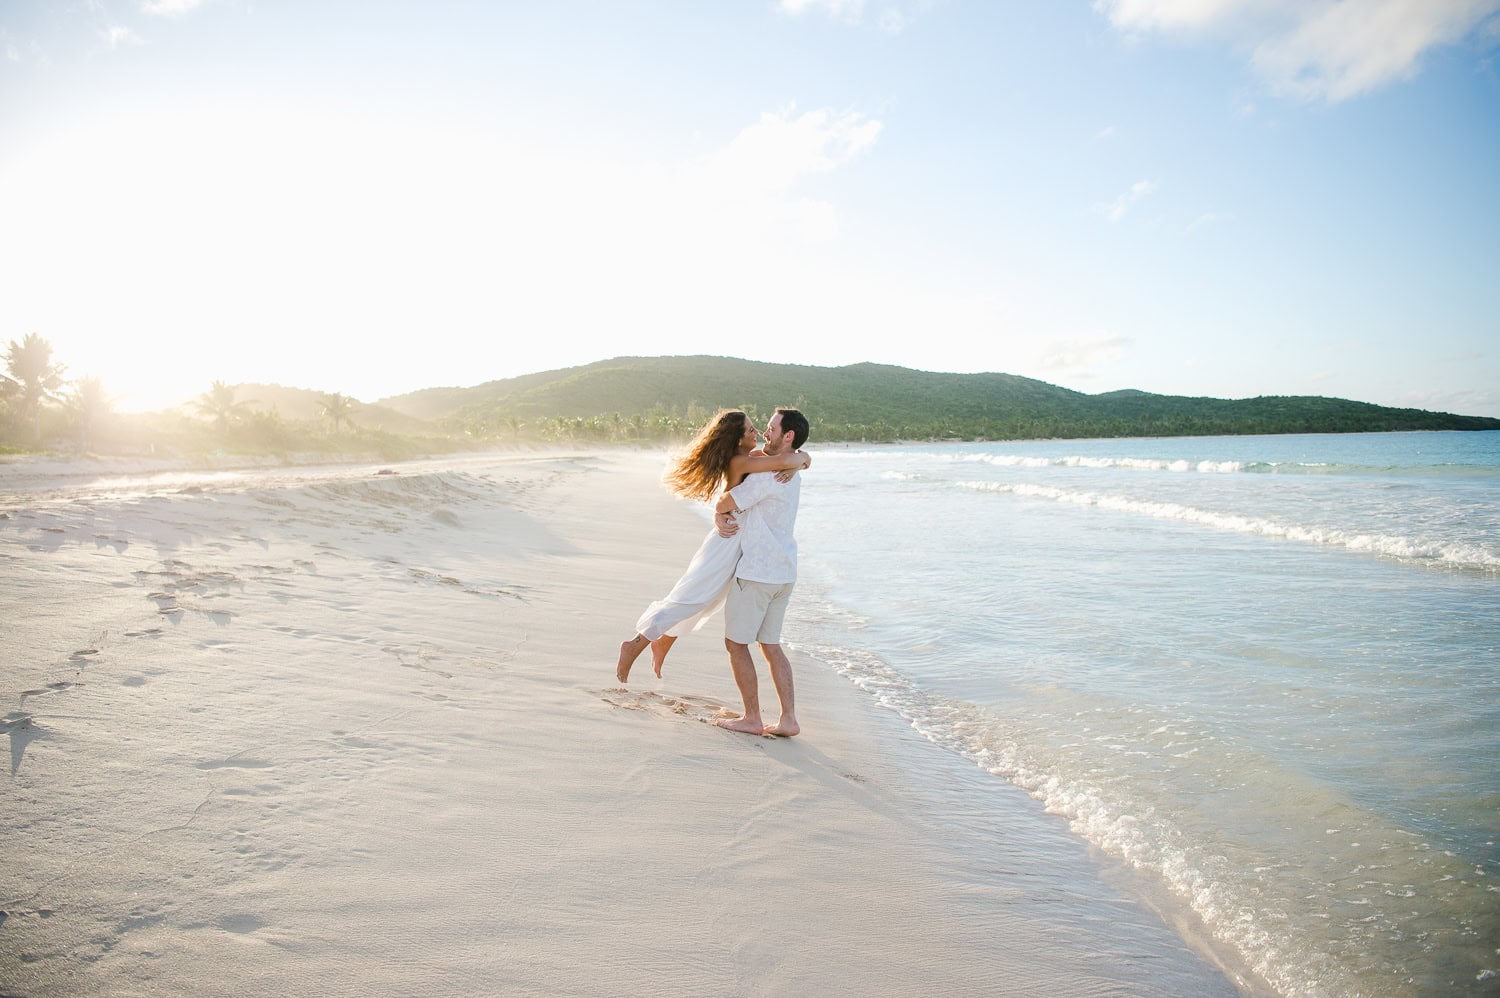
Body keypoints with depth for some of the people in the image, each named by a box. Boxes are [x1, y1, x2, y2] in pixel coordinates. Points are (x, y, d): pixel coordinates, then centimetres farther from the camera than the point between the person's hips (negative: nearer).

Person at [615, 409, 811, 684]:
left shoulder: (755, 457, 8)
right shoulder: (739, 461, -21)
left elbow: (802, 459, 11)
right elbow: (785, 460, -35)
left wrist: (793, 466, -11)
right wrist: (800, 457, -14)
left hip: (740, 542, 10)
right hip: (728, 540, -10)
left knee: (704, 601, 19)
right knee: (691, 597, -3)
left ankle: (663, 643, 34)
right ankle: (635, 646, 6)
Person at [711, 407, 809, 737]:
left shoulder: (769, 474, -18)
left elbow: (726, 502, -14)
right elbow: (736, 501, 12)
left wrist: (719, 510, 9)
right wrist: (720, 519, -7)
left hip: (757, 572, -9)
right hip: (783, 573, 9)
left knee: (736, 643, 4)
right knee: (771, 645, 14)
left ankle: (752, 718, 11)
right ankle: (788, 719, 13)